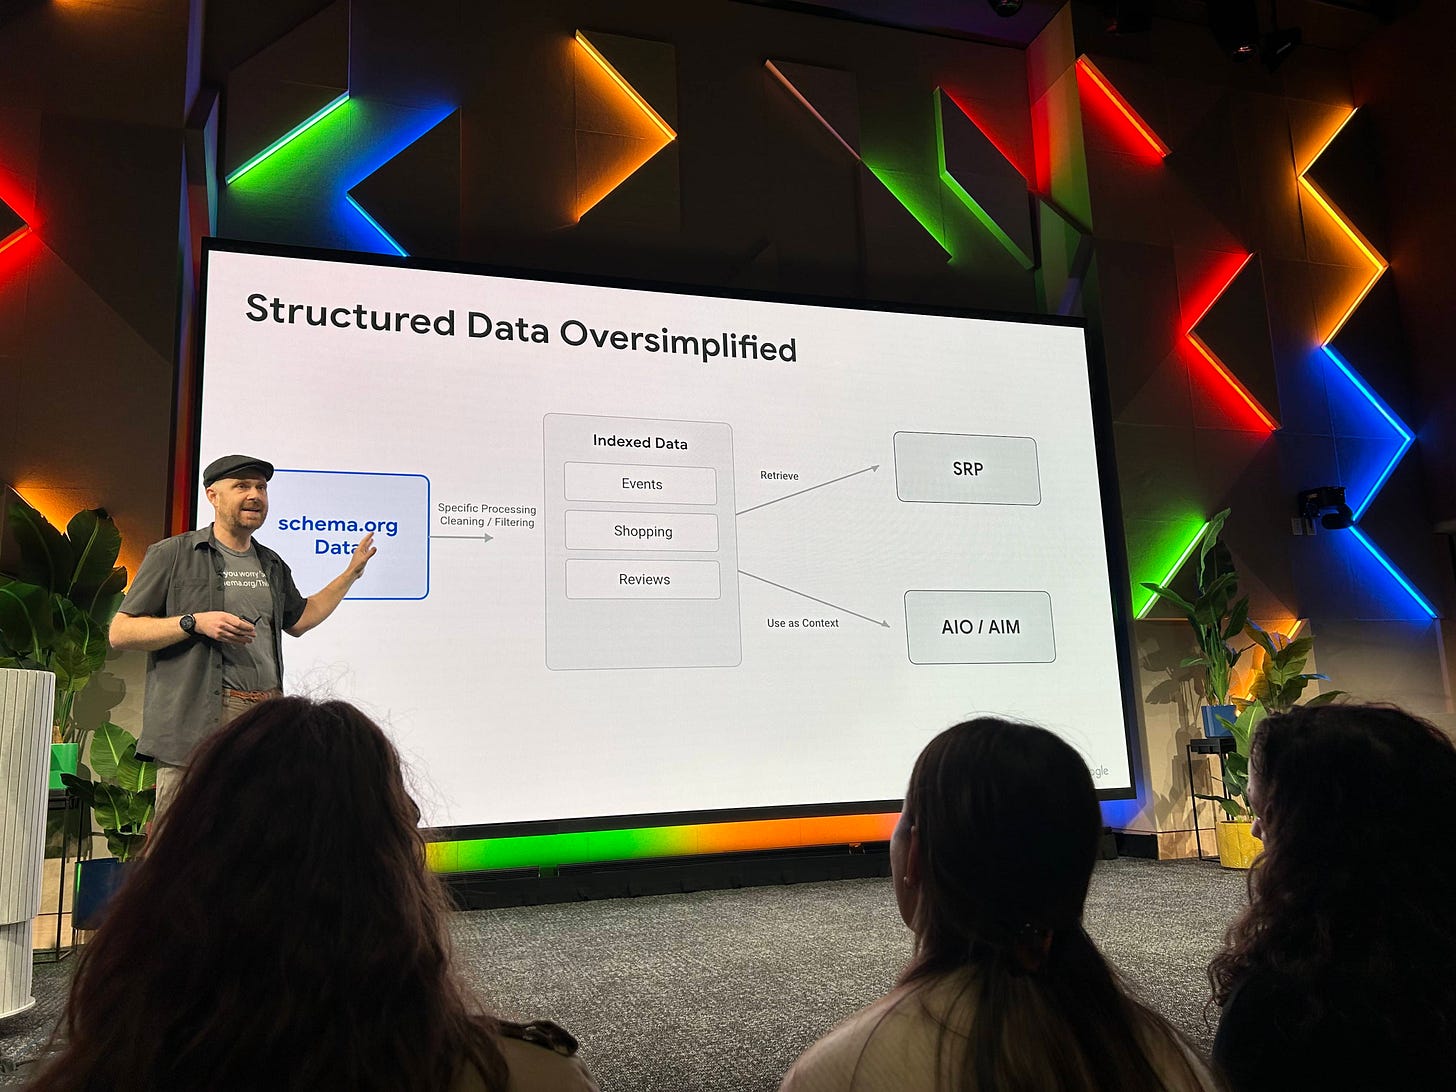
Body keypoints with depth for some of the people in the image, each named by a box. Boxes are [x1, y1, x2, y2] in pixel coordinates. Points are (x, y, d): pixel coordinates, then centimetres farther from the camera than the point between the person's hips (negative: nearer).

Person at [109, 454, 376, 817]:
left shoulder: (271, 564, 18)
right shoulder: (172, 554, 2)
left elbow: (298, 620, 33)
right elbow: (120, 632, -1)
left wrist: (351, 573, 31)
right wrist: (194, 622, -13)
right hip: (196, 723, -5)